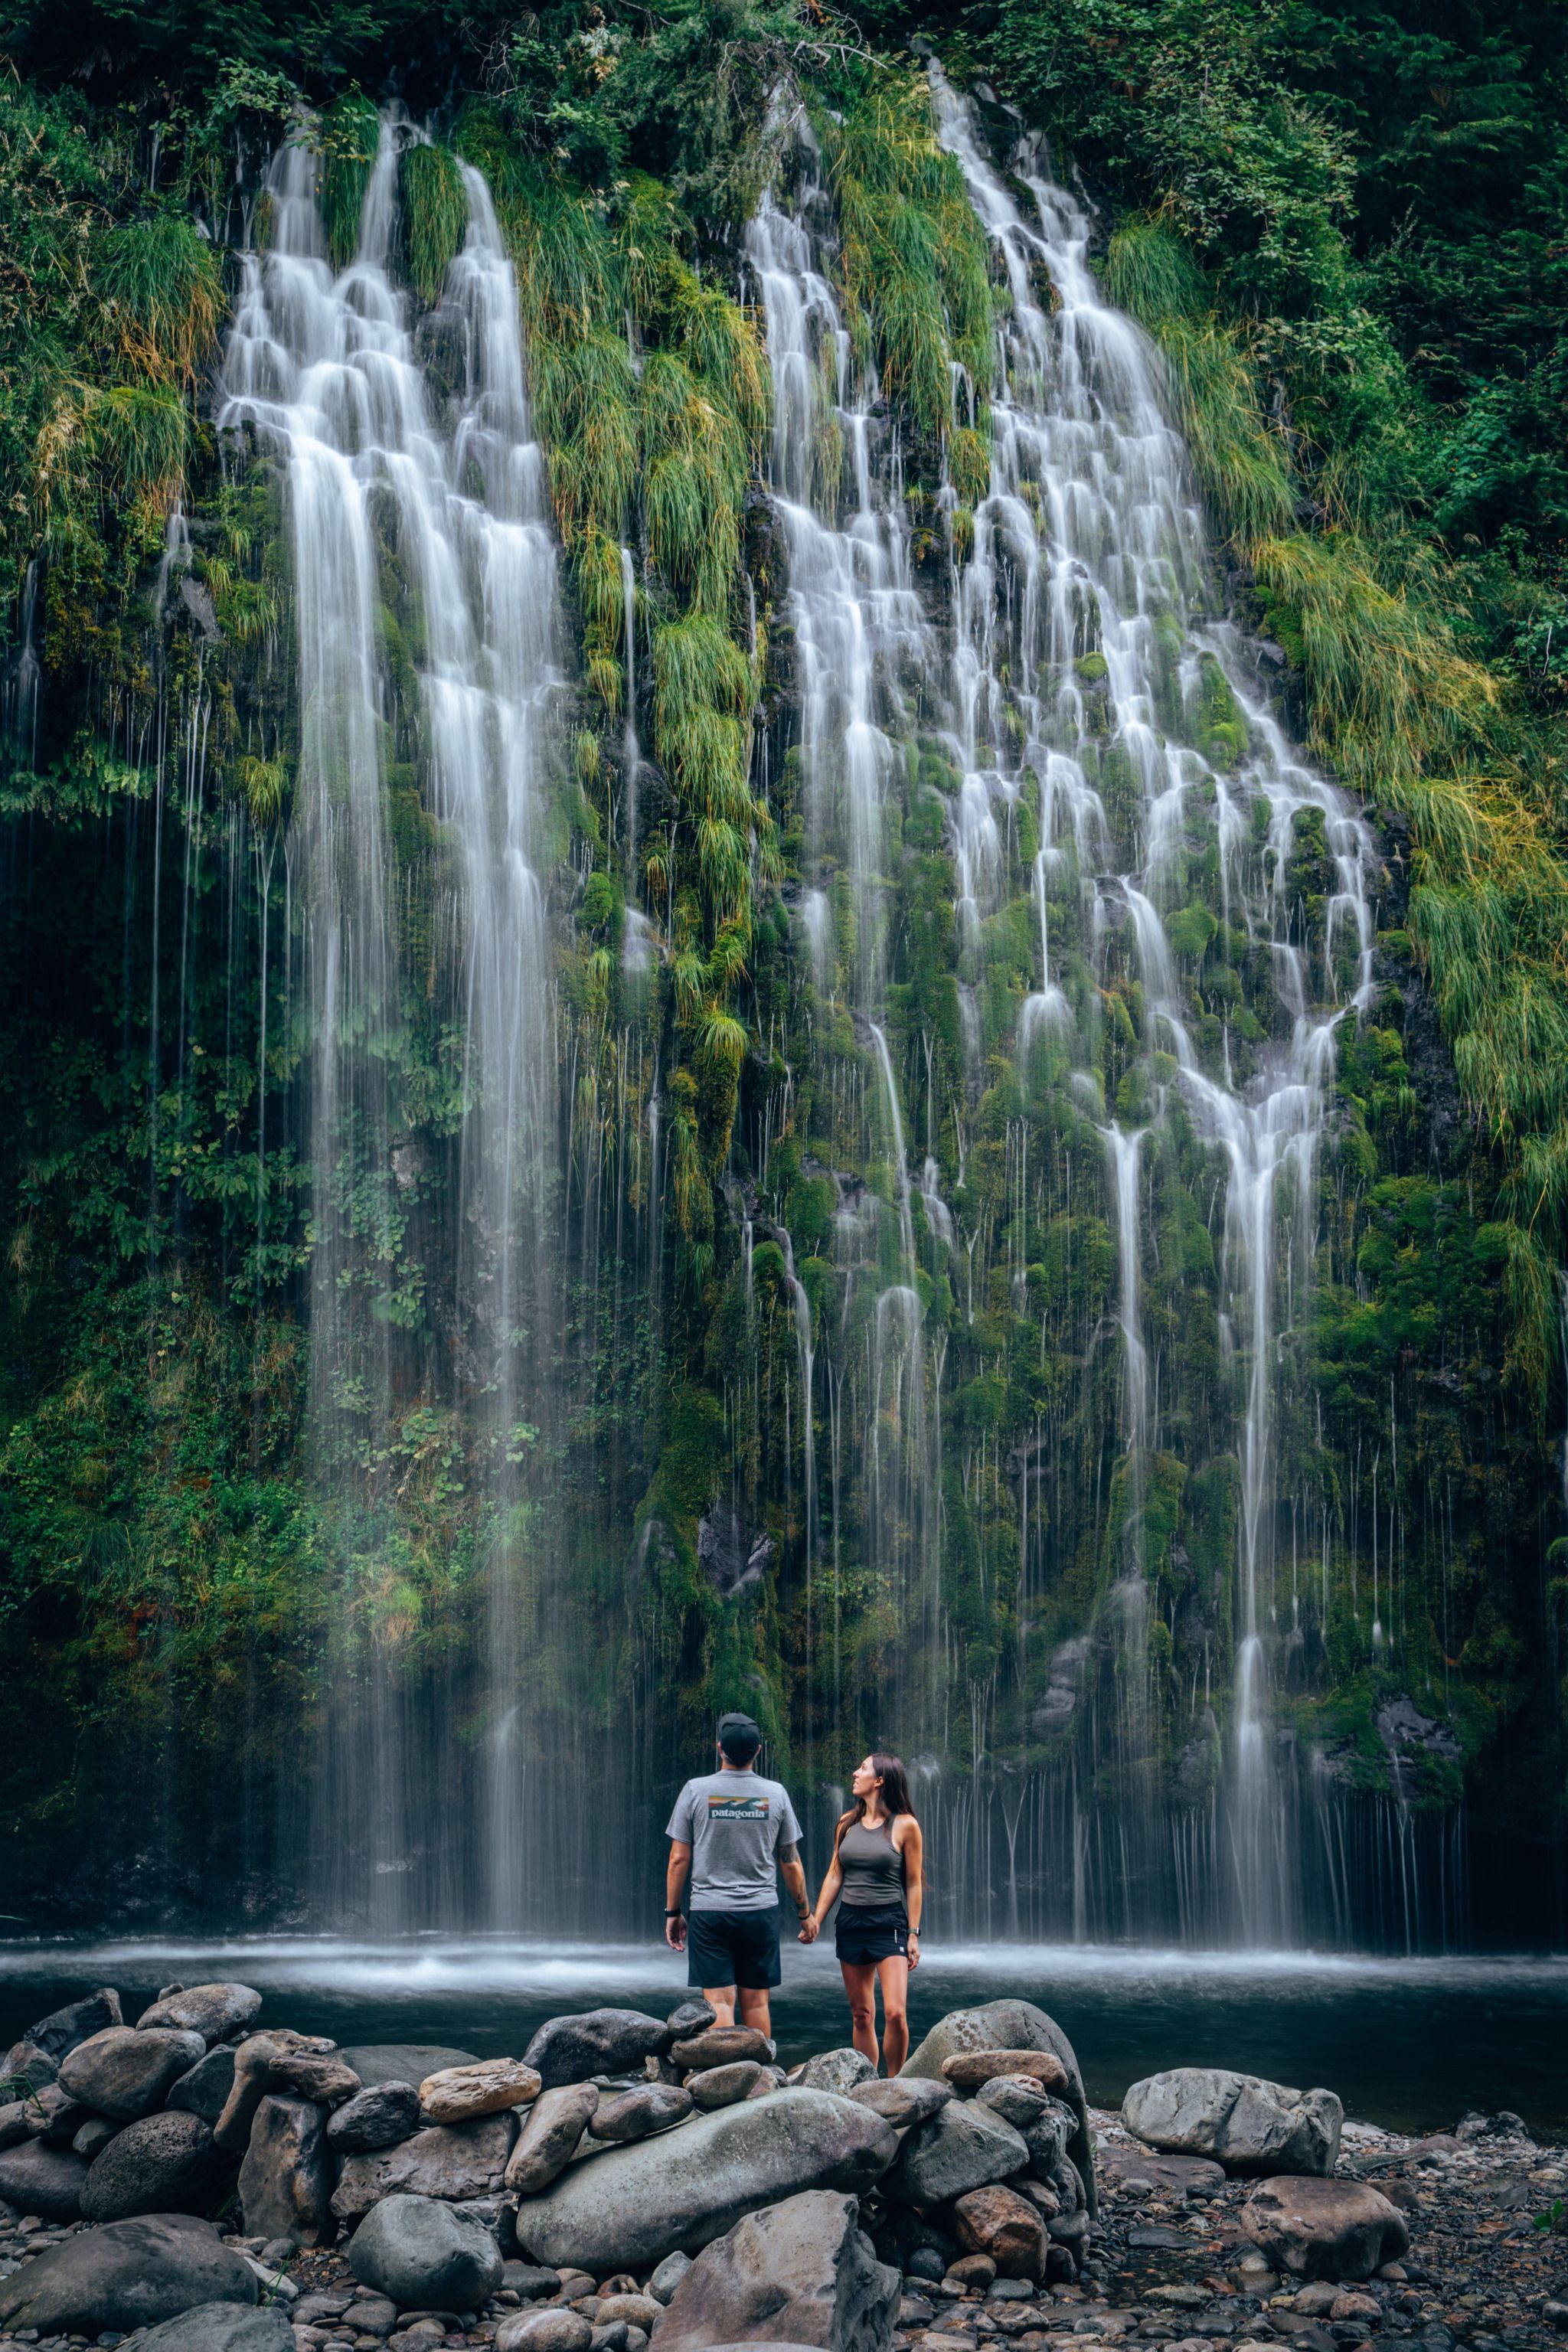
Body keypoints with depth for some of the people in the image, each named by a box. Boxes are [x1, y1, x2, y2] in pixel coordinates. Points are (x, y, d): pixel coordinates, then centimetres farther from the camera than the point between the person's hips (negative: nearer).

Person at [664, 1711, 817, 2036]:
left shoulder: (696, 1790, -2)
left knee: (719, 2003, -4)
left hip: (709, 1912, -2)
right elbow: (791, 1863, 7)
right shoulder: (776, 1793, 2)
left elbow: (679, 1859, -1)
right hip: (761, 1911, 2)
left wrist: (672, 1913, 8)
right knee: (756, 2002, 8)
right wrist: (805, 1913, 17)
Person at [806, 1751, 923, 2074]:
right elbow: (834, 1875, 13)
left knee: (895, 2012, -15)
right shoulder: (848, 1823, 9)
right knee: (861, 2014, 7)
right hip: (849, 1923, 5)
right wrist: (816, 1920, 7)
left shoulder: (905, 1826, -4)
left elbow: (914, 1884, -1)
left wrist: (913, 1934, -4)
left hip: (889, 1923, -5)